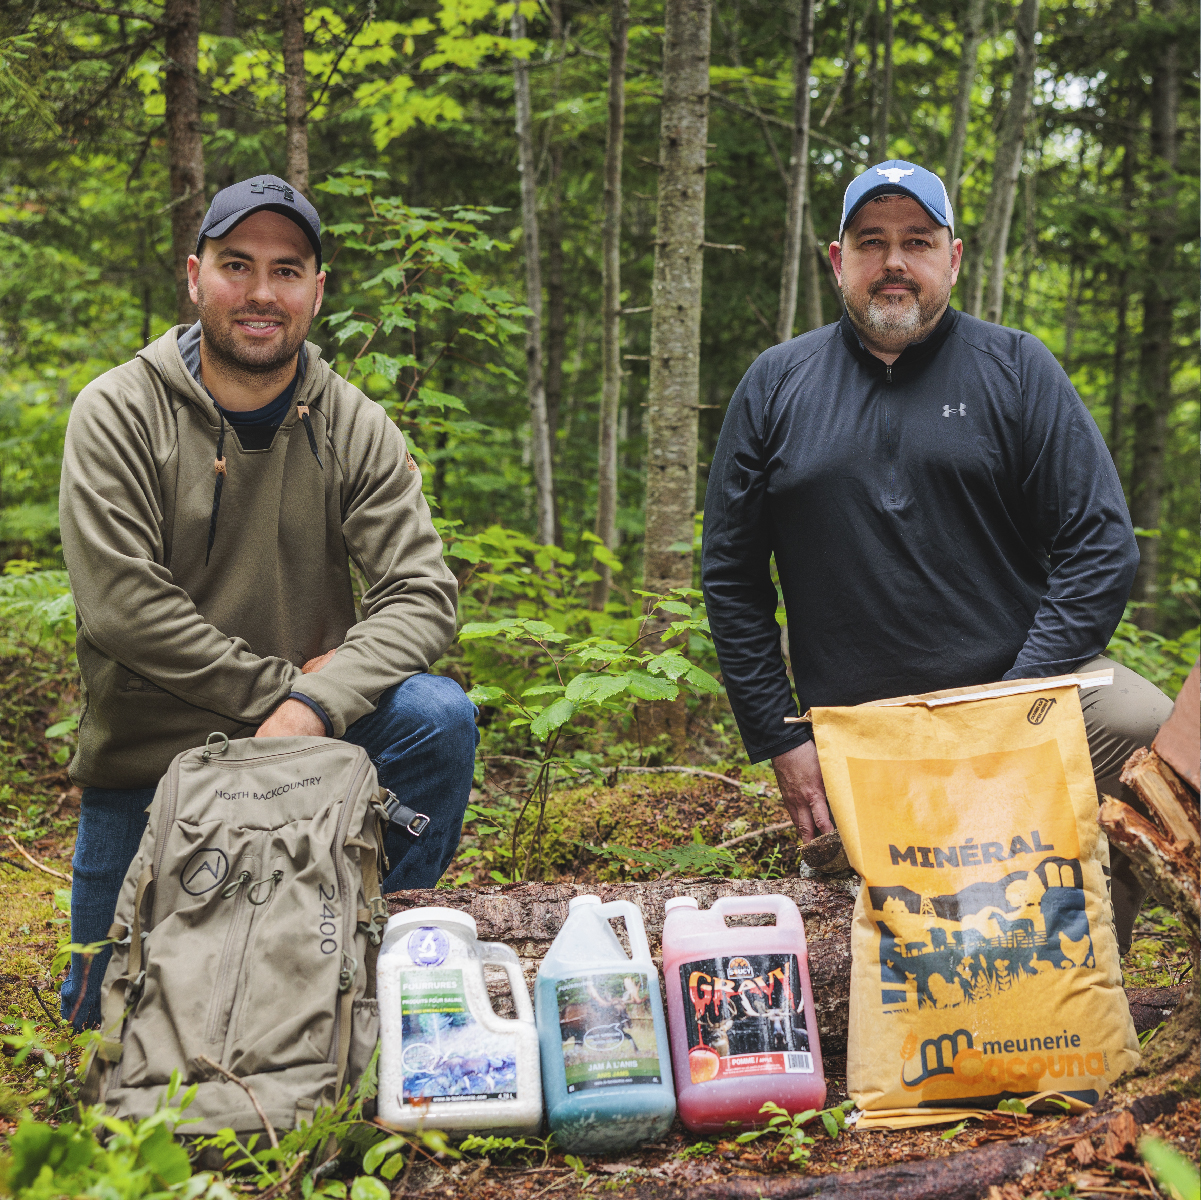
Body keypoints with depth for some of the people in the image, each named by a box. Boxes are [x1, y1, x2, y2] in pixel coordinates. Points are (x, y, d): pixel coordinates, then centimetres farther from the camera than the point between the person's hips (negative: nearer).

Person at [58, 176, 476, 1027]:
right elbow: (121, 605, -18)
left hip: (302, 733, 1)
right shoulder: (118, 414, -9)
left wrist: (313, 707, -28)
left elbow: (423, 596, -12)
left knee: (439, 714, -27)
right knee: (107, 1019, 1)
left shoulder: (356, 430, -3)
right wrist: (280, 686, -21)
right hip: (145, 759, -1)